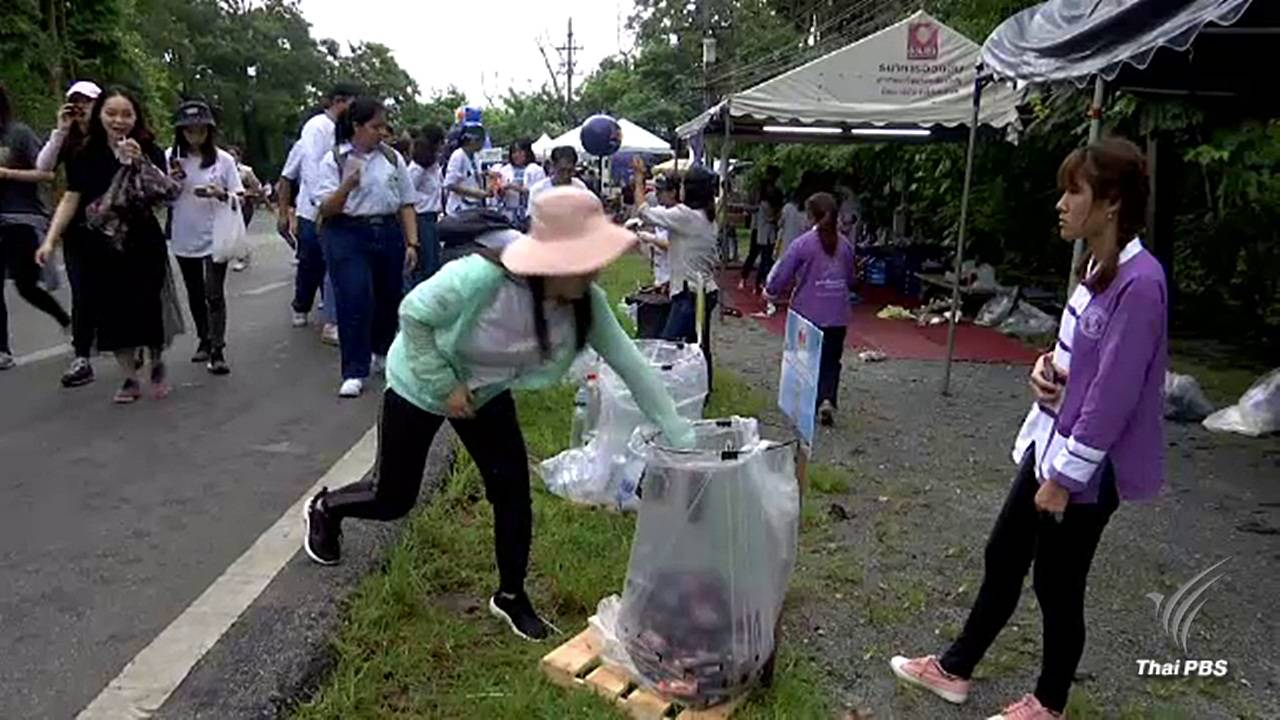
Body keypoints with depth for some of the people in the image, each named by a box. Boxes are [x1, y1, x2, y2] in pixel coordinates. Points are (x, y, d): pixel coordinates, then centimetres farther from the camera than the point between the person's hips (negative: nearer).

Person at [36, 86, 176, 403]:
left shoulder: (150, 151, -1)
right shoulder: (86, 156, 3)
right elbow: (71, 200, 4)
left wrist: (140, 163, -24)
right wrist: (50, 240, -2)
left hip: (143, 245, -2)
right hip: (101, 248, 2)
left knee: (147, 307, -5)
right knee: (111, 311, 4)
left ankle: (157, 364, 22)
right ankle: (129, 378, 17)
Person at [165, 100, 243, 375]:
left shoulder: (223, 159, -5)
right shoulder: (171, 157, 1)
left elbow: (239, 196, -3)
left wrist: (221, 194, -23)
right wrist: (172, 182, -13)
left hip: (215, 236, -3)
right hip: (184, 238, 3)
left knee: (214, 294, -9)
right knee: (195, 294, 15)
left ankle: (217, 350, -5)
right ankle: (204, 340, 31)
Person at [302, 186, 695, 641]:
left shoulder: (585, 301, -24)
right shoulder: (482, 277, -39)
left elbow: (630, 364, -21)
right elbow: (413, 314, -24)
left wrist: (681, 437, -22)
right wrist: (445, 385, -25)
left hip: (486, 393, 4)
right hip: (420, 385, -4)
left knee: (513, 489, -4)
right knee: (393, 500, 8)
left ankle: (511, 596, 18)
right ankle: (325, 508, 43)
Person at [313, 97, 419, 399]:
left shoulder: (393, 158, 6)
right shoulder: (334, 160, -1)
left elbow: (406, 204, 9)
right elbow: (326, 209, -6)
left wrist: (411, 243, 0)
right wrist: (348, 185, -23)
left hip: (388, 234, 4)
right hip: (348, 237, -3)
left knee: (389, 297, 12)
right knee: (355, 302, -10)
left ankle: (380, 353, 37)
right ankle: (354, 372, -2)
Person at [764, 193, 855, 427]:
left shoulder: (802, 244, -12)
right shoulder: (845, 245, 2)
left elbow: (781, 275, -9)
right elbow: (850, 279, 13)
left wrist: (771, 291, 10)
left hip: (808, 313, -2)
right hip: (837, 315, 3)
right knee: (831, 360, 12)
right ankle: (828, 399, -7)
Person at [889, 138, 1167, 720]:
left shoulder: (1139, 282, -22)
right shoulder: (1098, 267, 6)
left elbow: (1113, 394, -22)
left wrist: (1064, 477, -18)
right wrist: (1046, 370, -5)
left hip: (1086, 465, -9)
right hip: (1050, 443, 9)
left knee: (1057, 585, 9)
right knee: (1003, 557, 17)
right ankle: (954, 669, 34)